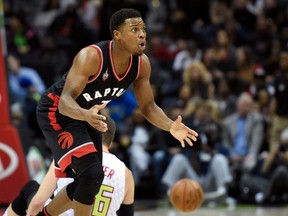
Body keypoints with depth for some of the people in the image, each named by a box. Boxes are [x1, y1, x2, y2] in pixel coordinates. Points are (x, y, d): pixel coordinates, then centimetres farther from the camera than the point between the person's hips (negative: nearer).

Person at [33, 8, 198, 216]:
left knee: (88, 182, 16)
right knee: (92, 173, -23)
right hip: (56, 113, -8)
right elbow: (65, 101, -41)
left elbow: (148, 106, -4)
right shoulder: (91, 56, -34)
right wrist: (85, 115, -63)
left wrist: (171, 126, -24)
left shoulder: (142, 63, -14)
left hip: (88, 116, 8)